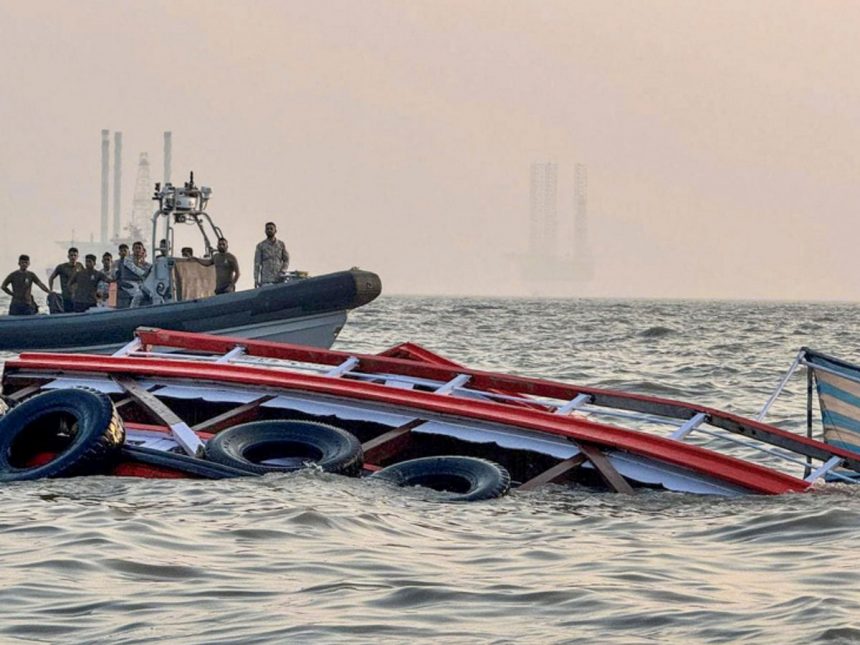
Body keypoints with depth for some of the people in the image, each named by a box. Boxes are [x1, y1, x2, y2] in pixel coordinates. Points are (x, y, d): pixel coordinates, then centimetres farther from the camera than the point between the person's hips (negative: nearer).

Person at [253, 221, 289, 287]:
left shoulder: (281, 244, 11)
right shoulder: (261, 246, 5)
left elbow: (286, 260, 12)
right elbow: (257, 263, 3)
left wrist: (283, 271, -6)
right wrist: (256, 279, -3)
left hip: (278, 279, 2)